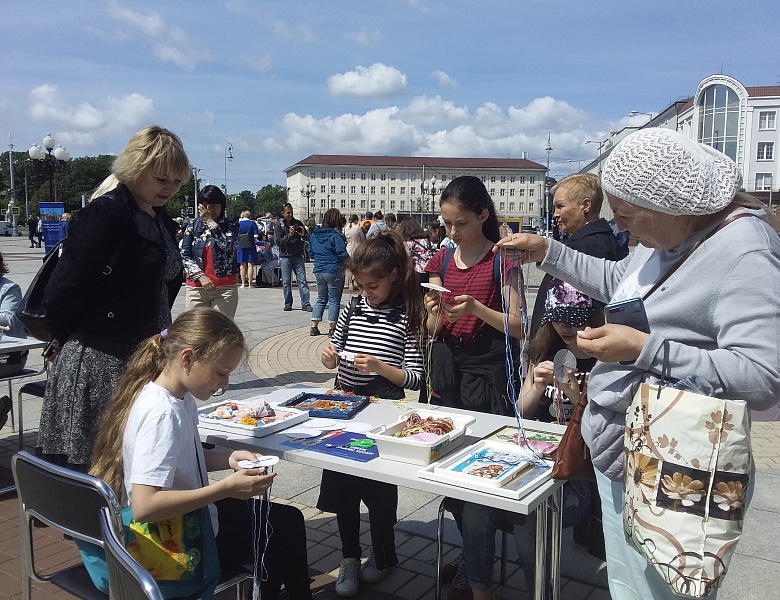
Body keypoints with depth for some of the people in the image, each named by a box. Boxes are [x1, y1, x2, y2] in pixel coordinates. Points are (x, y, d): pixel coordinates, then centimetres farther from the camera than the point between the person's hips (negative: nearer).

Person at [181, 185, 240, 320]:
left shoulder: (231, 227, 6)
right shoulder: (192, 227, 10)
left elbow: (227, 246, -14)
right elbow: (184, 256, 2)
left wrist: (210, 221, -9)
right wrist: (201, 277, -13)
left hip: (226, 288, -1)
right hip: (196, 289, 2)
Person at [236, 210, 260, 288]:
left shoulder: (238, 223, 3)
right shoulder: (253, 223, -2)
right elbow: (256, 236, -8)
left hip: (241, 247, 2)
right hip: (251, 246, -2)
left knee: (242, 265, 8)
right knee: (250, 265, 0)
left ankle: (243, 283, 8)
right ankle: (250, 283, -1)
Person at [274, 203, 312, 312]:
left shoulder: (298, 223, 7)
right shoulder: (279, 225, 1)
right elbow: (278, 241, -8)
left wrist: (303, 234, -10)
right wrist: (289, 235, -19)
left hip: (298, 256, 1)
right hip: (285, 257, -1)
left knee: (302, 280, -3)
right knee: (286, 282, 3)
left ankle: (306, 304, -3)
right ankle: (288, 303, 14)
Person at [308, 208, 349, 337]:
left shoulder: (314, 235, 7)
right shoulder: (335, 236, -15)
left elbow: (311, 253, 14)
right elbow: (343, 255, -16)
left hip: (318, 271, 7)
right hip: (334, 271, -6)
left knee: (321, 299, 17)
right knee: (334, 300, 4)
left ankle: (314, 327, 14)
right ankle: (332, 328, 6)